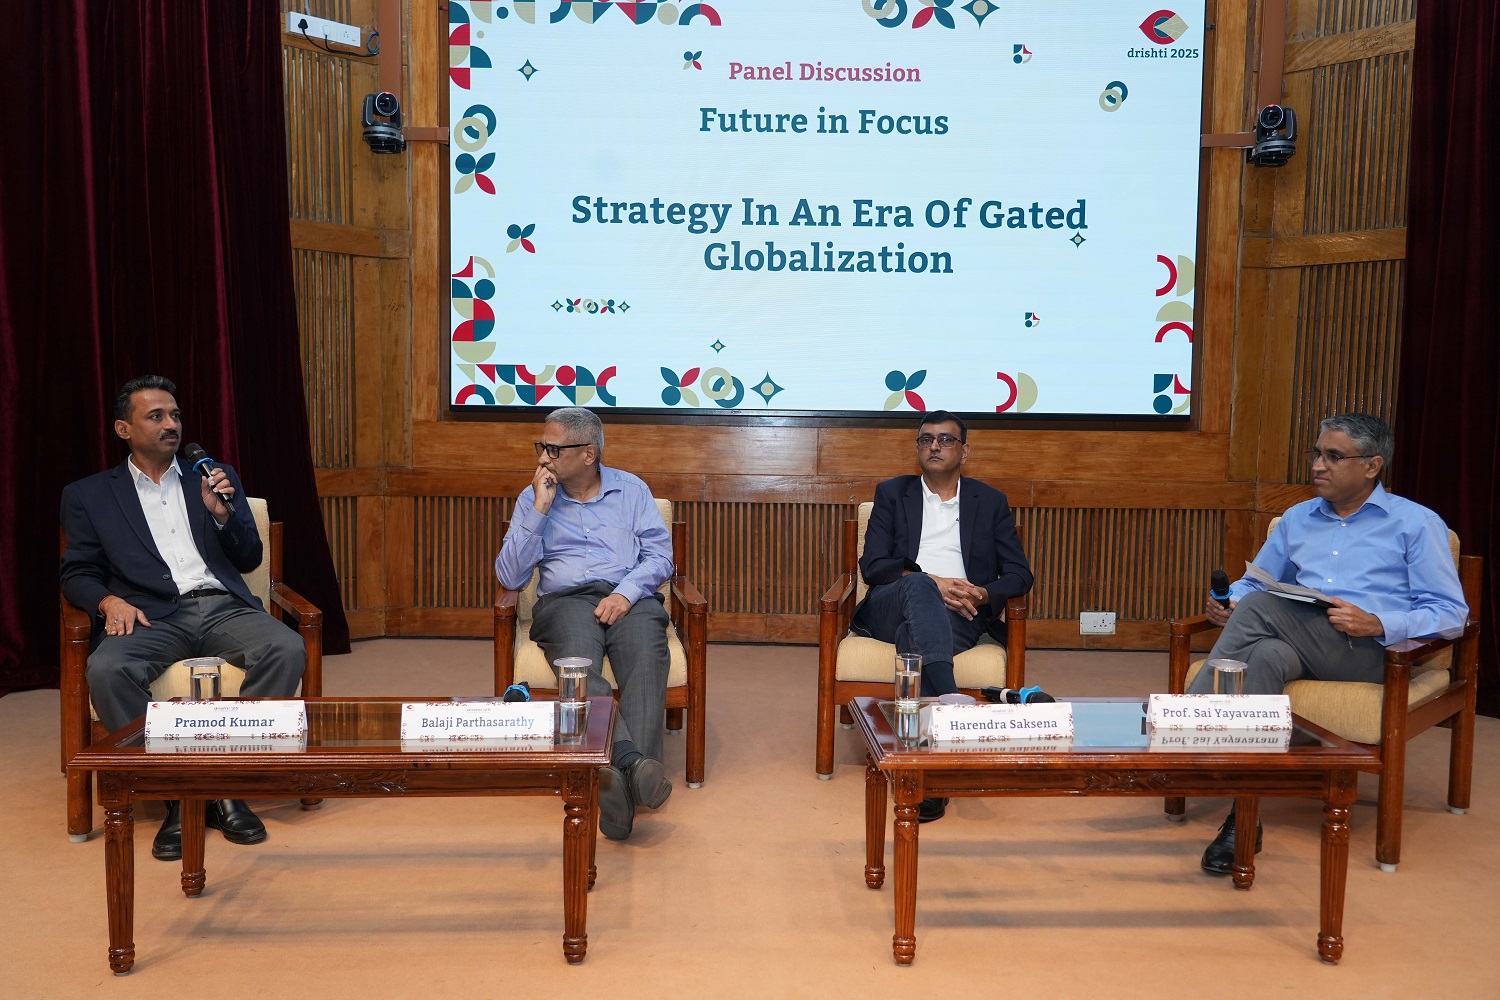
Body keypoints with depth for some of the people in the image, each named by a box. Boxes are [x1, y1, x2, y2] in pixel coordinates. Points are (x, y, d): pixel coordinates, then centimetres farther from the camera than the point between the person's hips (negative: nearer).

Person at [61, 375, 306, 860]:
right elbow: (77, 573, 10)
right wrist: (109, 601, -12)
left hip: (223, 606, 1)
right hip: (152, 615, -1)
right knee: (106, 669, -34)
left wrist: (221, 513, -2)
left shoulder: (215, 477, 20)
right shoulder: (89, 495, 16)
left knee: (287, 649, -30)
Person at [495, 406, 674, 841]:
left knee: (647, 659, -35)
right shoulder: (532, 499, 16)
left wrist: (626, 592, -11)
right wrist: (539, 511, -1)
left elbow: (659, 553, 8)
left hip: (628, 598, 0)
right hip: (566, 601, 0)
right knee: (579, 664, -36)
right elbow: (510, 577, 7)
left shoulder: (631, 489, 17)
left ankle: (622, 779, -47)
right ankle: (633, 764, -51)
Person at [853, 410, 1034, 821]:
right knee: (919, 586, -37)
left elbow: (1019, 573, 13)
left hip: (958, 615, 0)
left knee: (915, 636, -36)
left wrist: (983, 594, -11)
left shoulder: (991, 501, 20)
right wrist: (930, 582, -13)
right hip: (892, 607, 0)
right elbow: (872, 565, 4)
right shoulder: (892, 493, 18)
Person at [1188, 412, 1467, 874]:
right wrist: (1227, 603, 2)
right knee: (1267, 656, -35)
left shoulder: (1417, 524, 9)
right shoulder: (1297, 519, 25)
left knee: (1259, 606, -29)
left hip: (1373, 652, -4)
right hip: (1297, 649, 4)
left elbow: (1451, 614, 1)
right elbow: (1251, 581, 28)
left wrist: (1376, 623, -17)